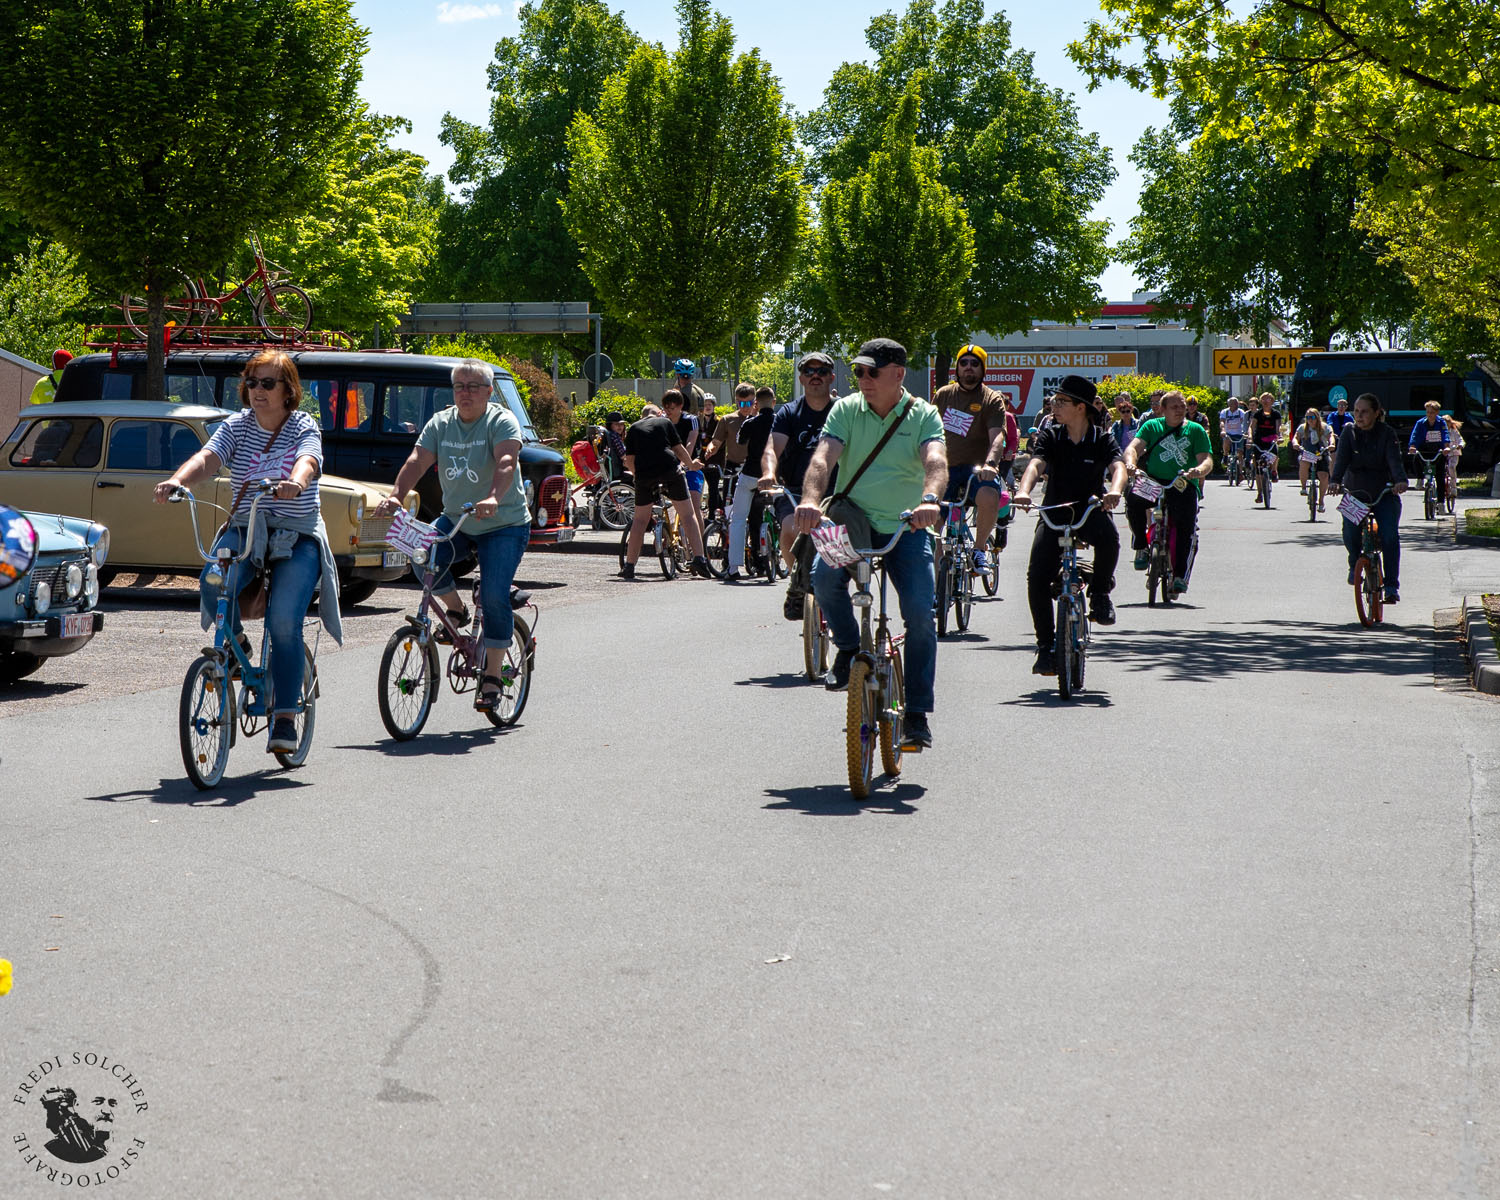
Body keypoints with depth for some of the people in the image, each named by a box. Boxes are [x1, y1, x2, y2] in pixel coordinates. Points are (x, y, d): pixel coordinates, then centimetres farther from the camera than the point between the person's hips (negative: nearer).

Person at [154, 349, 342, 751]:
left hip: (297, 537, -2)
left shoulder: (304, 427, -2)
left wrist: (295, 482, -49)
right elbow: (207, 458, -12)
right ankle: (234, 641, 5)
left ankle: (284, 717, -8)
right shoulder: (236, 426, 6)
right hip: (244, 529, 2)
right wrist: (177, 480, -35)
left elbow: (308, 461, -24)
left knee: (284, 622, -20)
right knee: (213, 584, -29)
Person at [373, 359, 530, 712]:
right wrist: (395, 496, -29)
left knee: (494, 595, -17)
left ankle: (492, 677, -5)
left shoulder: (502, 422, -12)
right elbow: (417, 461, -10)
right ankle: (456, 610, 7)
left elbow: (506, 462, -30)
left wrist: (493, 499, -49)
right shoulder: (441, 423, 3)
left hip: (504, 524, -5)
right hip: (456, 520, 5)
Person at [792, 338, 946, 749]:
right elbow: (823, 457, -13)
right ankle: (848, 647, 0)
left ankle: (917, 714, -2)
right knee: (824, 575, -29)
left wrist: (929, 499, -43)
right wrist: (811, 500, -34)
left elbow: (936, 461, -20)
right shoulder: (846, 410, 2)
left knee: (919, 611, -14)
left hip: (906, 528, -1)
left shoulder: (923, 415, -2)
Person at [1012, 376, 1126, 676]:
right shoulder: (1050, 436, 0)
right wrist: (1023, 491, -39)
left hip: (1090, 512, -1)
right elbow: (1035, 464, -17)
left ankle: (1100, 594, -9)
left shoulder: (1102, 439, -3)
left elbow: (1118, 466, -21)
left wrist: (1114, 491, -45)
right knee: (1037, 577, -17)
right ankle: (1046, 645, -2)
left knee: (1108, 537, -37)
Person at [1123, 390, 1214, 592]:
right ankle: (1141, 547, -10)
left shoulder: (1196, 430, 8)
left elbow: (1207, 460, -2)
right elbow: (1133, 447, -4)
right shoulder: (1152, 426, 10)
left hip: (1184, 486, 0)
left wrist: (1199, 470, -28)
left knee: (1187, 524, -24)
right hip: (1154, 482, 1)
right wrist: (1130, 463, -28)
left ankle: (1181, 575, -11)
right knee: (1133, 496, -31)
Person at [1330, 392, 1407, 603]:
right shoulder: (1349, 433, -2)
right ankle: (1355, 564, 11)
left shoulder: (1387, 434, -6)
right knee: (1350, 530, -22)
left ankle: (1391, 585, -14)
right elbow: (1341, 459, -17)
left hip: (1384, 493, -1)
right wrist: (1336, 481, -37)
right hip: (1354, 493, 1)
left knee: (1390, 534, -20)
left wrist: (1401, 480, -42)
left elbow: (1395, 459, -21)